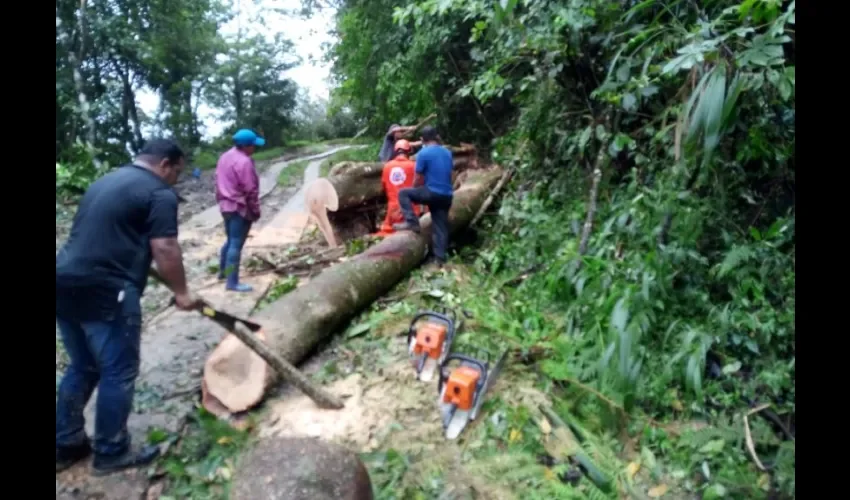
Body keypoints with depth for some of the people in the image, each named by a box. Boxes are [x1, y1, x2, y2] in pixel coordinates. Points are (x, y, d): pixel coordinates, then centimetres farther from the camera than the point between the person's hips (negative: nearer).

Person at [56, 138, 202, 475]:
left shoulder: (105, 181, 21)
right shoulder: (160, 194, -6)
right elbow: (164, 249, -12)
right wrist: (181, 293, -2)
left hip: (66, 284, 9)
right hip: (105, 293, -9)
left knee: (82, 368, 21)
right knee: (118, 372, 5)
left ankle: (66, 445, 31)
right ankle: (111, 453, 17)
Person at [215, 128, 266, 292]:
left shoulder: (225, 157, 9)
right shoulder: (244, 162, -20)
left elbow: (219, 182, 15)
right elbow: (250, 190, -19)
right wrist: (255, 210, -9)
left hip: (226, 206, 10)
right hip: (240, 208, -9)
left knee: (230, 241, 23)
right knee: (236, 245, -5)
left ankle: (223, 271, 36)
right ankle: (232, 282, -1)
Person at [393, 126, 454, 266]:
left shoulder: (423, 153, -6)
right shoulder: (447, 153, 14)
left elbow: (417, 179, -2)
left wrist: (415, 192, 18)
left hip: (432, 193, -6)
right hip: (447, 195, 6)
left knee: (403, 194, 8)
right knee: (440, 227, 9)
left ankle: (412, 222, -3)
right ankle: (439, 258, 8)